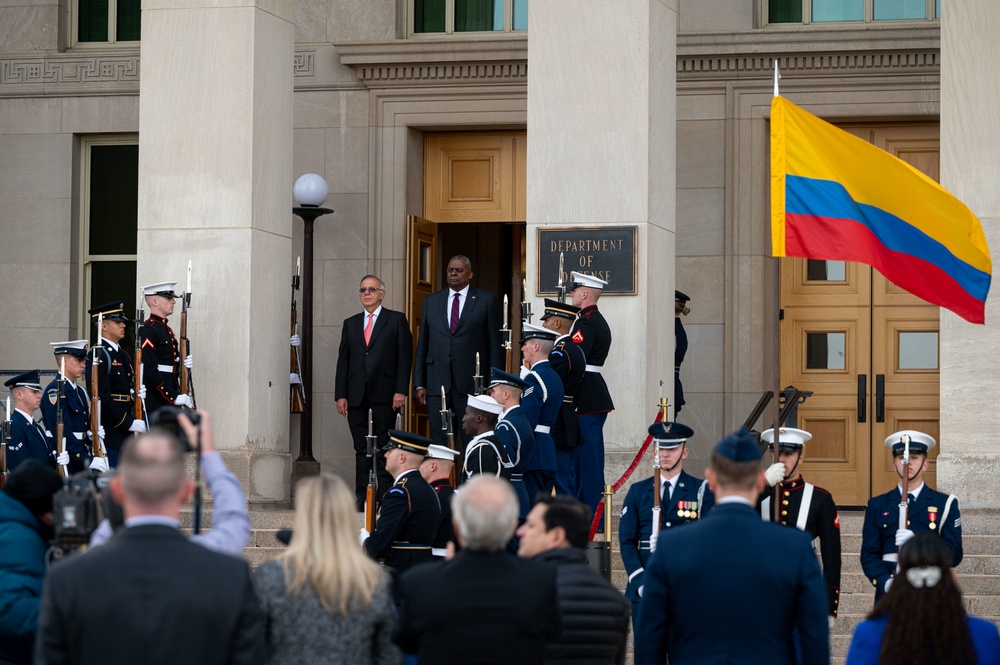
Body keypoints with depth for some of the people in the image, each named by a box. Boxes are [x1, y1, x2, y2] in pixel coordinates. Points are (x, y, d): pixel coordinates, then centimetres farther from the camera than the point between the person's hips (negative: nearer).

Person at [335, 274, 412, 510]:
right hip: (356, 394, 3)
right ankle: (362, 497, 3)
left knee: (384, 447, -2)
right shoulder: (350, 323, 17)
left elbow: (405, 357, 0)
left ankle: (386, 497, -1)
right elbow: (343, 360, 13)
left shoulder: (397, 320, 6)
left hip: (384, 393, -3)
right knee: (361, 449, 3)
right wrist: (340, 395, 3)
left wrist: (401, 390, -10)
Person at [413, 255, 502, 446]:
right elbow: (422, 345, 14)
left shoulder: (486, 300, 5)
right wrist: (419, 384, 7)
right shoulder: (431, 301, 14)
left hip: (472, 385, -3)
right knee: (439, 444, 2)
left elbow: (495, 345, 3)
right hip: (437, 385, 3)